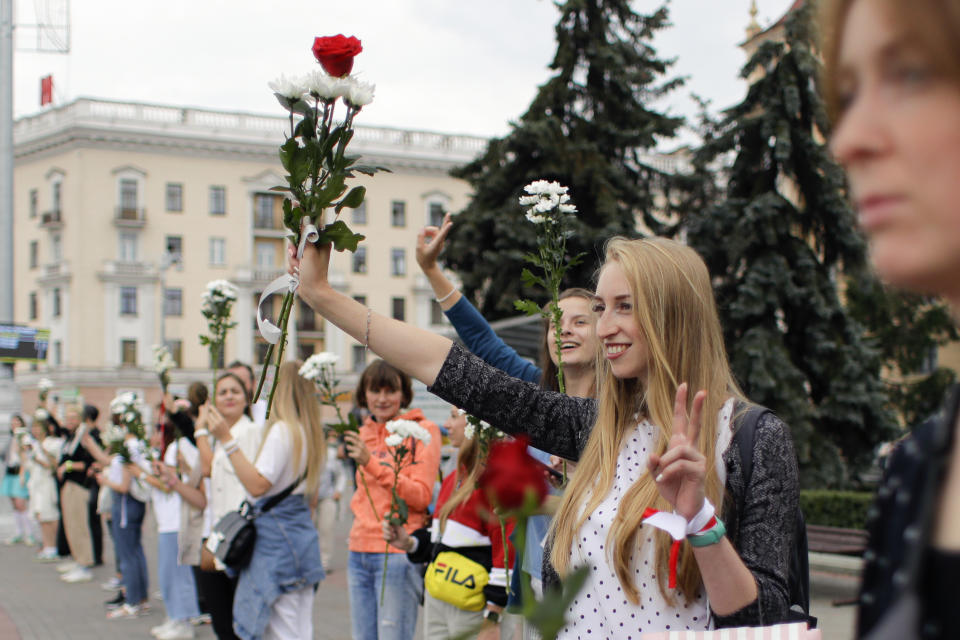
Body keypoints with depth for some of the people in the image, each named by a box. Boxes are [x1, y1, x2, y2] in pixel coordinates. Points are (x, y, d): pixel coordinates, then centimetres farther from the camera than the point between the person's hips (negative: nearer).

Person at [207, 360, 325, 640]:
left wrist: (226, 440, -21)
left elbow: (257, 485, -21)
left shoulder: (282, 430, -15)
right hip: (302, 530, 9)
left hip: (276, 534, -9)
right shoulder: (309, 431, 12)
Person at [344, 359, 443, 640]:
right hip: (360, 551, 7)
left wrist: (371, 463, -19)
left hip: (398, 553, -7)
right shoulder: (365, 432, 15)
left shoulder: (422, 430, -5)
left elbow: (421, 496, -14)